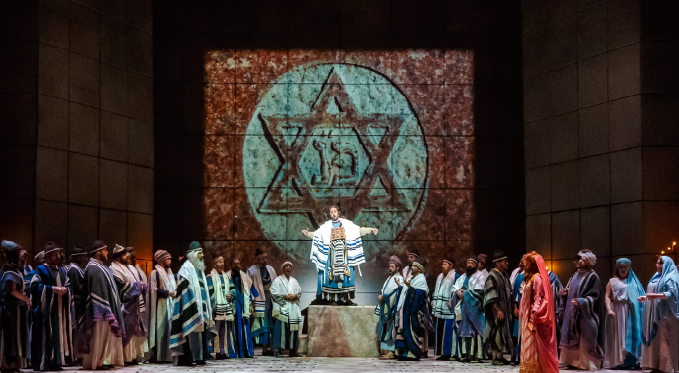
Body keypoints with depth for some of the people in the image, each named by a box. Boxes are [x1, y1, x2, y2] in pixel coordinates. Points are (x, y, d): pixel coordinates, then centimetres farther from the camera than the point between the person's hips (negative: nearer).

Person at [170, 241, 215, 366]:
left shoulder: (199, 269, 21)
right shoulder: (186, 268, -6)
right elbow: (184, 288, -15)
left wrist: (207, 308, 20)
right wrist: (193, 305, -23)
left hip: (200, 305, 9)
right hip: (191, 306, -9)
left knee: (201, 330, 5)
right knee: (192, 331, -12)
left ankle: (199, 357, 8)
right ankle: (188, 358, -11)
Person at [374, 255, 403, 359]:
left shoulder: (399, 279, -5)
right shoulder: (389, 279, 22)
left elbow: (395, 294, -15)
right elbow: (383, 291, 21)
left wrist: (383, 297, -16)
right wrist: (380, 296, 2)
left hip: (392, 308, -8)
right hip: (385, 308, 8)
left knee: (390, 329, -10)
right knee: (384, 330, 5)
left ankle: (390, 352, -11)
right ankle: (384, 351, 6)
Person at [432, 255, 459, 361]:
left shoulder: (455, 277, -6)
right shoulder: (440, 277, 21)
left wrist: (452, 302, -19)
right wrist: (433, 300, 18)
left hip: (448, 311, -8)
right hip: (439, 309, 8)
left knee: (447, 332, -9)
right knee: (439, 331, 7)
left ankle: (447, 353, -5)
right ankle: (441, 352, 11)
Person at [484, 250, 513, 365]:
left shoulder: (504, 275, 13)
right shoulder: (492, 276, -13)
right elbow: (491, 296, -18)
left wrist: (511, 308, 16)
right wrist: (498, 310, -23)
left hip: (505, 309, 8)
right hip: (496, 311, -8)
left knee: (503, 333, 10)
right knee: (496, 333, -6)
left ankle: (500, 357, 16)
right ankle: (495, 357, -1)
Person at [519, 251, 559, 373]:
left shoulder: (537, 278, -13)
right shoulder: (529, 277, 15)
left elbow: (538, 299, -17)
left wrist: (534, 317, -19)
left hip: (534, 317, -9)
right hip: (527, 316, 9)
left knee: (534, 347, -5)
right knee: (528, 346, 11)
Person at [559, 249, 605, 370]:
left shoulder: (592, 277, -9)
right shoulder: (576, 275, 14)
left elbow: (594, 297, -14)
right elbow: (570, 291, 22)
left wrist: (581, 302, -27)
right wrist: (564, 293, 0)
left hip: (584, 315, -8)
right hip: (572, 314, 8)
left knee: (584, 340, -5)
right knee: (573, 338, 7)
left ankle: (587, 362, 0)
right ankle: (574, 361, 12)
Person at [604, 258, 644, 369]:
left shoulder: (633, 282, 16)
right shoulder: (612, 282, 7)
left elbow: (640, 295, 15)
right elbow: (607, 297, -2)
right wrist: (609, 309, -16)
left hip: (631, 313, 3)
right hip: (617, 312, -3)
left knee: (630, 335, 1)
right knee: (618, 335, -4)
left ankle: (630, 360, 3)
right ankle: (617, 361, -3)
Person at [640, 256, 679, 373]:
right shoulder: (656, 278, 20)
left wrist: (655, 296, -27)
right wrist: (645, 297, 11)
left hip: (665, 315, -8)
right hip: (654, 315, 9)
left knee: (665, 341, -8)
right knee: (654, 340, 5)